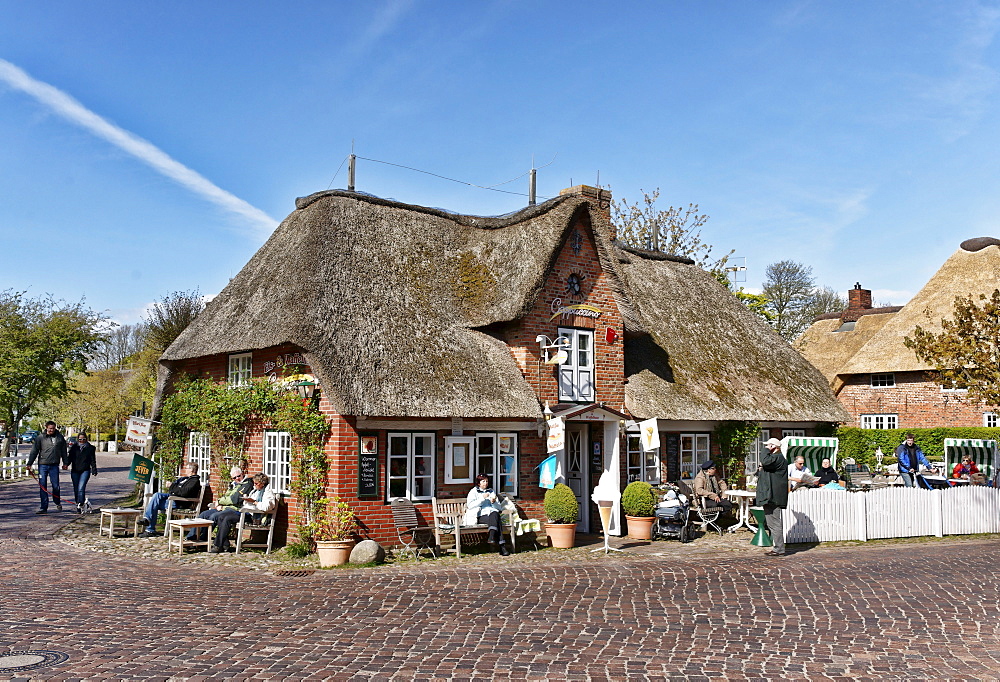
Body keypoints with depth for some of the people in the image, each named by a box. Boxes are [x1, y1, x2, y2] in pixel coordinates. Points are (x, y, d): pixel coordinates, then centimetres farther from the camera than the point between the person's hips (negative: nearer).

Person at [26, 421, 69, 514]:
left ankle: (57, 502, 25)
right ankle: (44, 507, 5)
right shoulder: (40, 438, 1)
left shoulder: (60, 438, 6)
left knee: (55, 486, 0)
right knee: (42, 486, 0)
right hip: (42, 465, 0)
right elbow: (34, 451, 2)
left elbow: (64, 451, 14)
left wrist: (65, 463, 13)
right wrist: (29, 464, -3)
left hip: (54, 465, 0)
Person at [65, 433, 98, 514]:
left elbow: (93, 460, 8)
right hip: (75, 471, 3)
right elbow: (70, 457, 9)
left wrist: (94, 470, 0)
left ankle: (80, 505, -12)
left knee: (81, 488, -15)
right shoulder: (74, 447, 10)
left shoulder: (90, 448, 6)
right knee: (76, 489, 6)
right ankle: (78, 503, 19)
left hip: (85, 470, -3)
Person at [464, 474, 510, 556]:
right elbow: (470, 505, -6)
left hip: (491, 513, 3)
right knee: (496, 521, -33)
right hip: (479, 516, -3)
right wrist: (482, 498, -11)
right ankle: (502, 546, -42)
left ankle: (492, 537, -50)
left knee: (495, 514, -36)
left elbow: (499, 507, 20)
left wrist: (494, 502, -3)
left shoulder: (492, 491, 25)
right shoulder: (473, 492, 13)